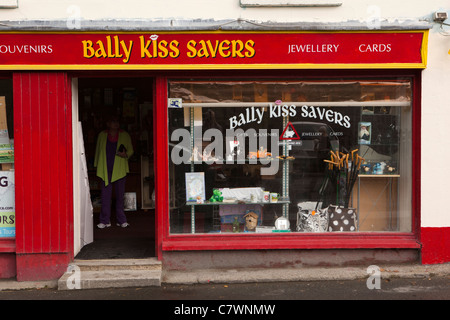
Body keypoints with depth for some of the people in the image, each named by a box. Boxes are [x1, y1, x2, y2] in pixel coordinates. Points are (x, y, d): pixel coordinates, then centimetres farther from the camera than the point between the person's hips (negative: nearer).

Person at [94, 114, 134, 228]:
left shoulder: (124, 135, 6)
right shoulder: (102, 135, 9)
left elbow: (131, 150, 13)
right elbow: (98, 151, 17)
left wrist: (126, 154, -9)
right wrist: (97, 165, 15)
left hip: (119, 169, 0)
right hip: (106, 169, 0)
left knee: (120, 194, 2)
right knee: (105, 194, -3)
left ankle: (121, 220, 11)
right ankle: (105, 220, 3)